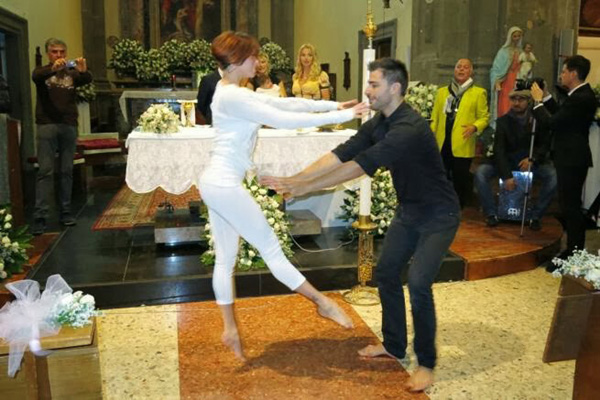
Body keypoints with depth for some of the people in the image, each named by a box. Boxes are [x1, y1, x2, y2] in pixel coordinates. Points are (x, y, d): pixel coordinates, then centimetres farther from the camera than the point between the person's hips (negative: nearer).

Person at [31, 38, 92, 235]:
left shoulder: (72, 73, 12)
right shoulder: (42, 71, 7)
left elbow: (87, 80, -8)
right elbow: (36, 76, -16)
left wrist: (83, 70, -32)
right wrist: (53, 68, -37)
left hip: (69, 125, 2)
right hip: (47, 125, -2)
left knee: (67, 171, 5)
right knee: (45, 171, -6)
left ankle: (66, 211, 12)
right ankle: (40, 216, -8)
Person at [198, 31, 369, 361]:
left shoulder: (234, 93, 14)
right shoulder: (232, 96, -18)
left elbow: (284, 103, 10)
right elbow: (283, 120, -23)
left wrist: (334, 104, 5)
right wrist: (341, 116, -18)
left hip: (216, 183, 11)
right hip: (225, 186, -11)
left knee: (225, 259, 14)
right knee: (271, 248, 0)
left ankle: (230, 330, 25)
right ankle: (323, 303, 13)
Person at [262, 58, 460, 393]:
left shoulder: (409, 128, -31)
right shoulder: (378, 124, -3)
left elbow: (360, 166, -35)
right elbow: (340, 154, -9)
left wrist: (305, 188, -32)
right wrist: (294, 179, -19)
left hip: (438, 215, -9)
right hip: (409, 210, 9)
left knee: (419, 284, -15)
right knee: (386, 272, 11)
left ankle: (426, 363, 6)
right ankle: (394, 345, 29)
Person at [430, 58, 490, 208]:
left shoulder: (478, 92, 5)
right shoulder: (442, 91, 15)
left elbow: (484, 117, 2)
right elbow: (435, 117, 11)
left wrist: (475, 127, -18)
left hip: (462, 146, -3)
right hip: (441, 144, 3)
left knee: (460, 179, 3)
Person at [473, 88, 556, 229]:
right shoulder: (503, 121, -4)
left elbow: (545, 144, 0)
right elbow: (499, 150, -12)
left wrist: (533, 158, -22)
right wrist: (506, 176, -24)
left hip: (532, 162, 0)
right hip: (507, 161, 0)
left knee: (554, 176, -28)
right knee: (480, 172, -25)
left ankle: (536, 216, -12)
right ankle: (491, 213, -11)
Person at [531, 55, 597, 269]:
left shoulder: (581, 98, -19)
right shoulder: (580, 95, 12)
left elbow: (553, 122, -20)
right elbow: (561, 115, 17)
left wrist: (538, 101, -8)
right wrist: (546, 98, 12)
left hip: (572, 160, -11)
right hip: (570, 157, 11)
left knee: (571, 206, -6)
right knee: (569, 205, 15)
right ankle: (573, 250, 24)